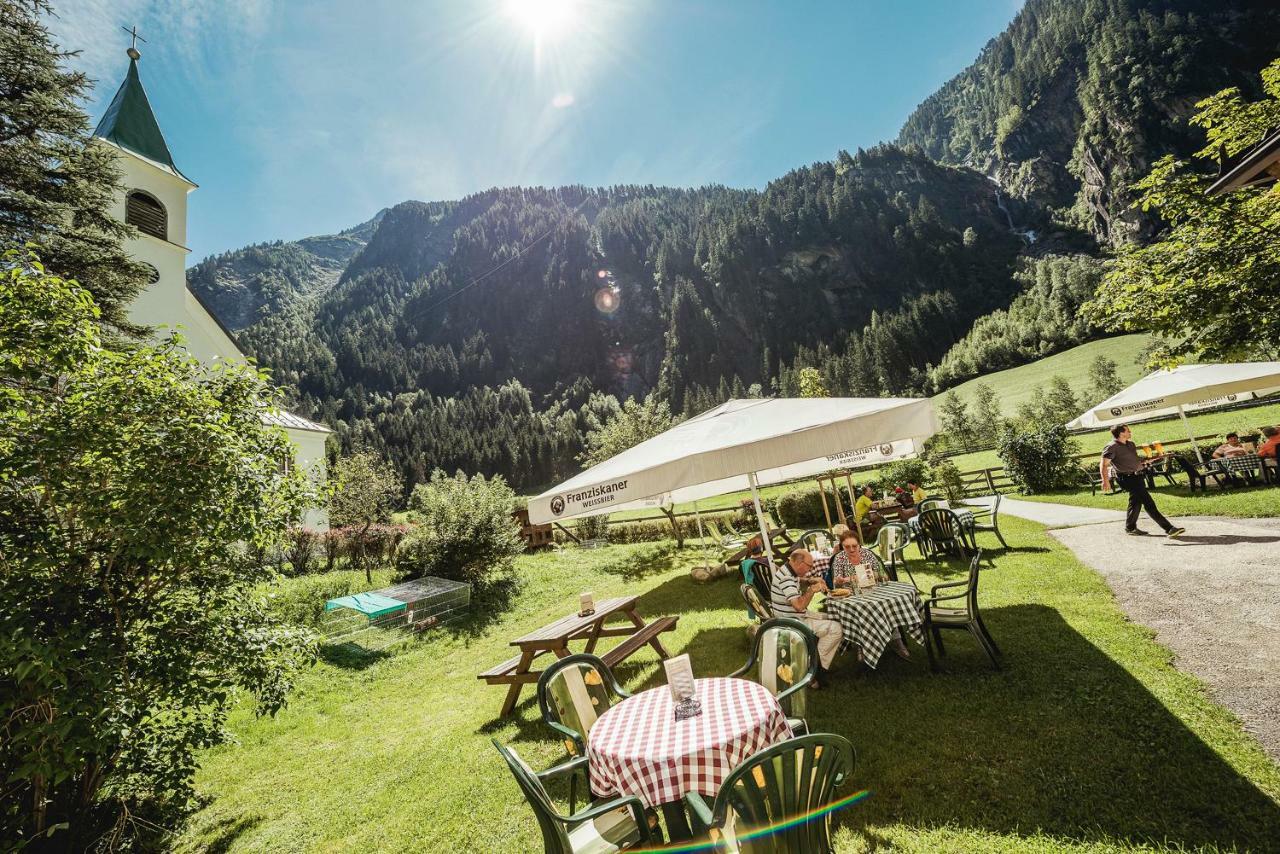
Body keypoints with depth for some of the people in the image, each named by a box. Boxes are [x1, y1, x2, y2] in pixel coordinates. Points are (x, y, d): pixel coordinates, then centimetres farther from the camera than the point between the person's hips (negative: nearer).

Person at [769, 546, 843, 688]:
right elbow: (799, 605, -33)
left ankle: (819, 668, 14)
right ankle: (817, 670, -2)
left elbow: (797, 581, 27)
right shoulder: (786, 579, -26)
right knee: (836, 629, -14)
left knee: (832, 619, 15)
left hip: (796, 617, 11)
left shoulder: (787, 571, 5)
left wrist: (811, 581, 7)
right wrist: (813, 589, -21)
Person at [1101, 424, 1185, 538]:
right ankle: (1169, 528, -8)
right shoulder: (1112, 447, -14)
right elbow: (1103, 464, -20)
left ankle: (1130, 528, 28)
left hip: (1138, 476, 10)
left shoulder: (1131, 444, 15)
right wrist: (1105, 481, -28)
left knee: (1136, 502, 16)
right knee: (1149, 503, -10)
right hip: (1128, 478, -10)